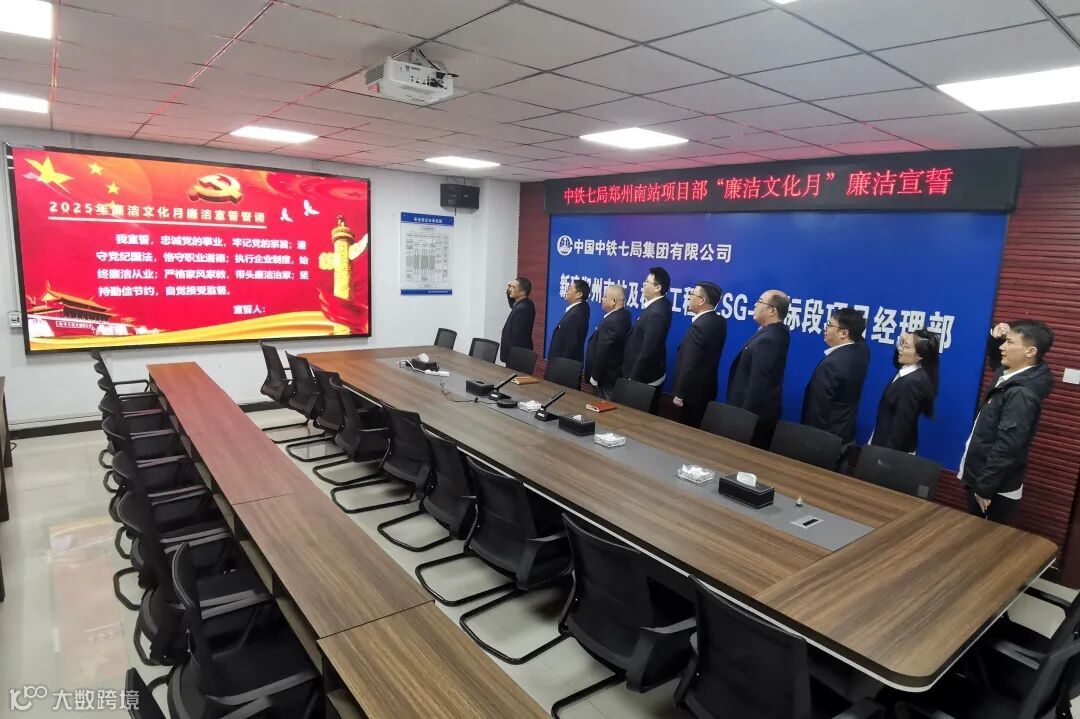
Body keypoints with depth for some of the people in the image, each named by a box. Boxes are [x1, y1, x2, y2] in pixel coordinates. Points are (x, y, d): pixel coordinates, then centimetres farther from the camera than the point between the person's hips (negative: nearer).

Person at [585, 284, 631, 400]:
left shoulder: (611, 322, -27)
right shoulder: (624, 315, 5)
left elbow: (602, 353, -24)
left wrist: (594, 376, -17)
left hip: (605, 377, -10)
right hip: (614, 373, 10)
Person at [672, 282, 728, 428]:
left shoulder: (698, 326, -24)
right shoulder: (719, 321, 3)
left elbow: (689, 365, -23)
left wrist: (679, 394, -15)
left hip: (693, 392, -9)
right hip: (706, 389, 9)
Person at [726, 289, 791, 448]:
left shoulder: (767, 339, -26)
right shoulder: (776, 332, 6)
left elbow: (758, 383, -25)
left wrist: (745, 416, -21)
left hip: (754, 414, -10)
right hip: (758, 411, 10)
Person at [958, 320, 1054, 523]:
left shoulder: (1022, 393, -24)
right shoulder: (1011, 375, 4)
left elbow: (1007, 447, -26)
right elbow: (995, 357, 28)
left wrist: (985, 488, -21)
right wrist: (995, 338, 5)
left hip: (996, 489, -9)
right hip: (982, 477, 9)